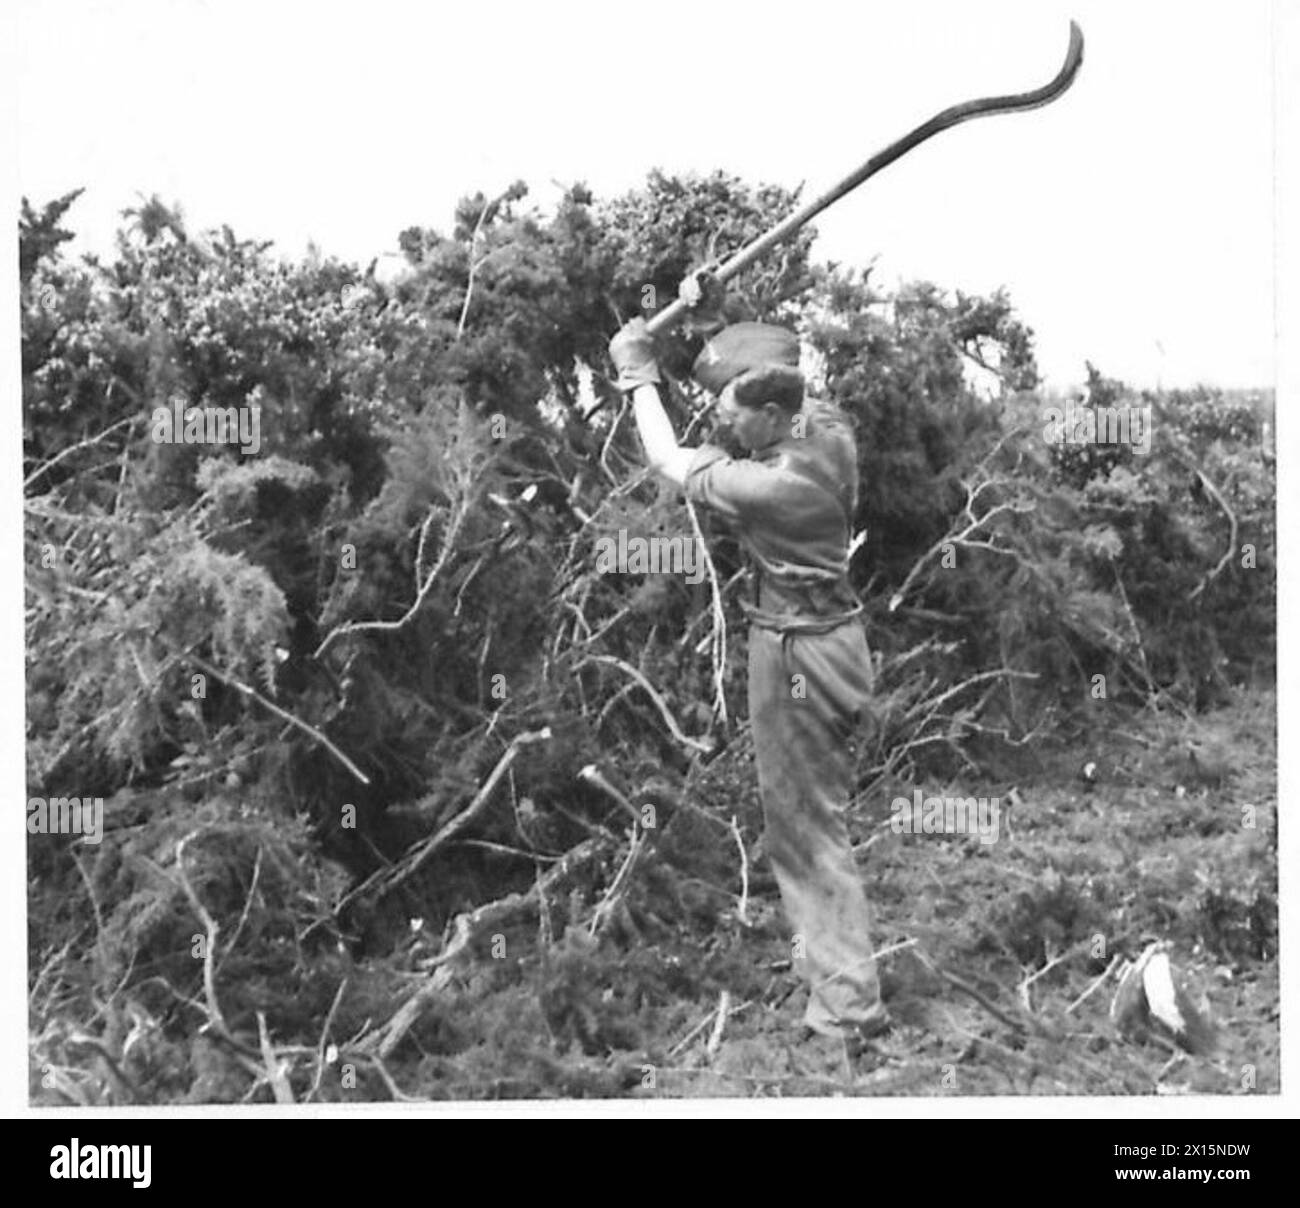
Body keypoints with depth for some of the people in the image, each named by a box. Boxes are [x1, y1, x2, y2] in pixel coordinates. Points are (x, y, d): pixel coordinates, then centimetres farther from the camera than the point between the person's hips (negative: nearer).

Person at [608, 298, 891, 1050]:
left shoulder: (775, 484, -27)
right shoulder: (828, 426, -5)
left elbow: (671, 463, -12)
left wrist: (640, 376, 0)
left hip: (798, 655, -9)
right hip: (835, 635, 9)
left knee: (808, 827, 0)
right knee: (811, 813, 21)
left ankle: (850, 1008, 5)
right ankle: (827, 961, 36)